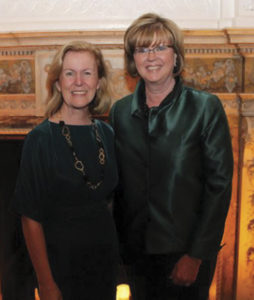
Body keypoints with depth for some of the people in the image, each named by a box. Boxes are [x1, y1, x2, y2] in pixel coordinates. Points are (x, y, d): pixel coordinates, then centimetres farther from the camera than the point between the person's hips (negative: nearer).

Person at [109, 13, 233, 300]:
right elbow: (117, 183, 8)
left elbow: (219, 184, -11)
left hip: (185, 252, -3)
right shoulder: (120, 111, 3)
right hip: (137, 249, 4)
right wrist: (119, 242, 4)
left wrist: (197, 255, -13)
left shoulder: (206, 108, -9)